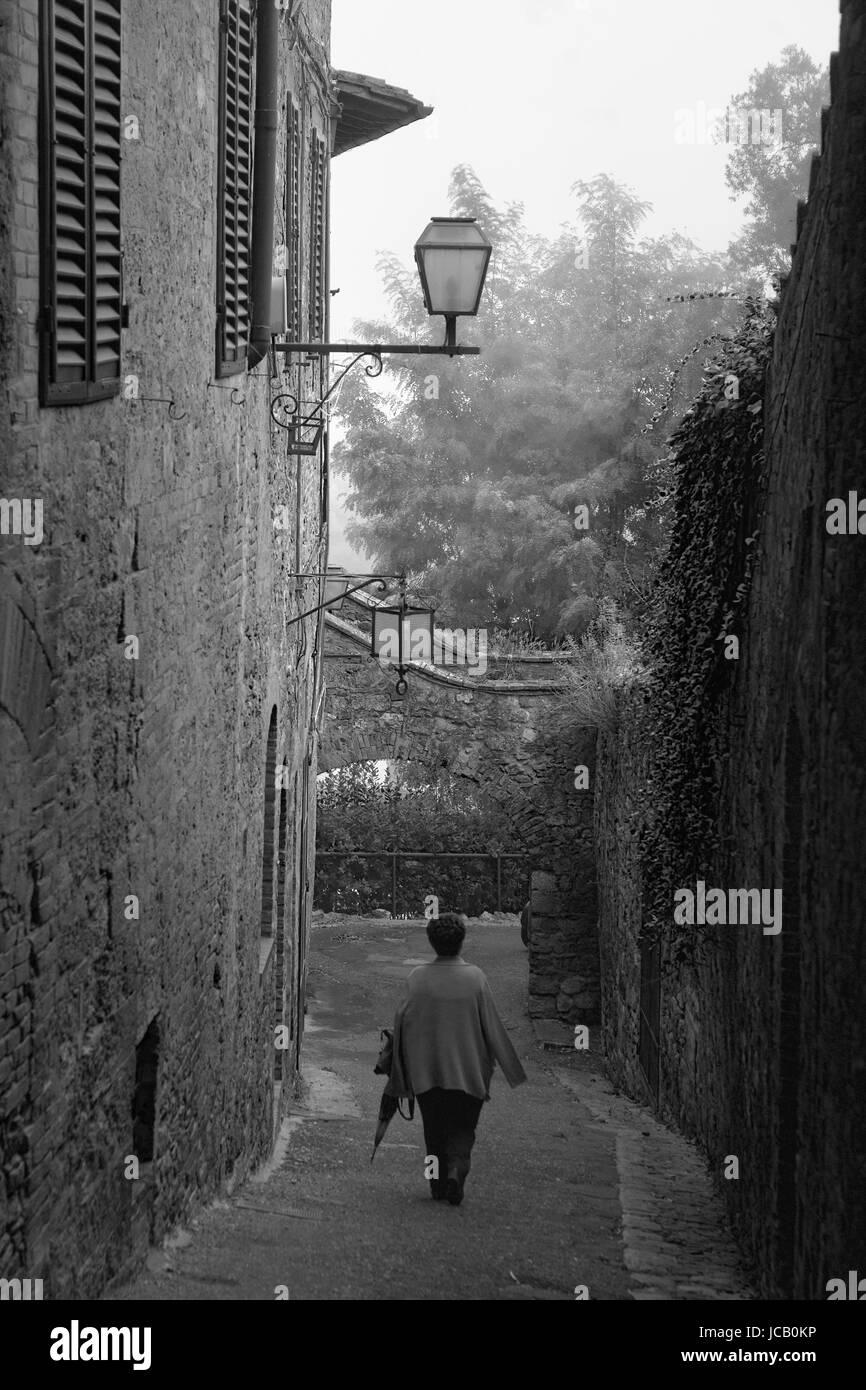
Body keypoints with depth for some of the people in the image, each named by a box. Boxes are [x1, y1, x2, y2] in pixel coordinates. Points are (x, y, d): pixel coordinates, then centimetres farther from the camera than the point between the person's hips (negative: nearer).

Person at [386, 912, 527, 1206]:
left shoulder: (418, 977, -9)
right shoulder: (475, 977, -10)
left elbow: (403, 1020, -10)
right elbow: (492, 1026, -7)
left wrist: (401, 1074, -1)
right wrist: (510, 1067, 3)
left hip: (426, 1069, 1)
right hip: (467, 1070, -1)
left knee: (434, 1129, 16)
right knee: (461, 1129, 11)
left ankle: (438, 1183, 17)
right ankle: (456, 1171, -12)